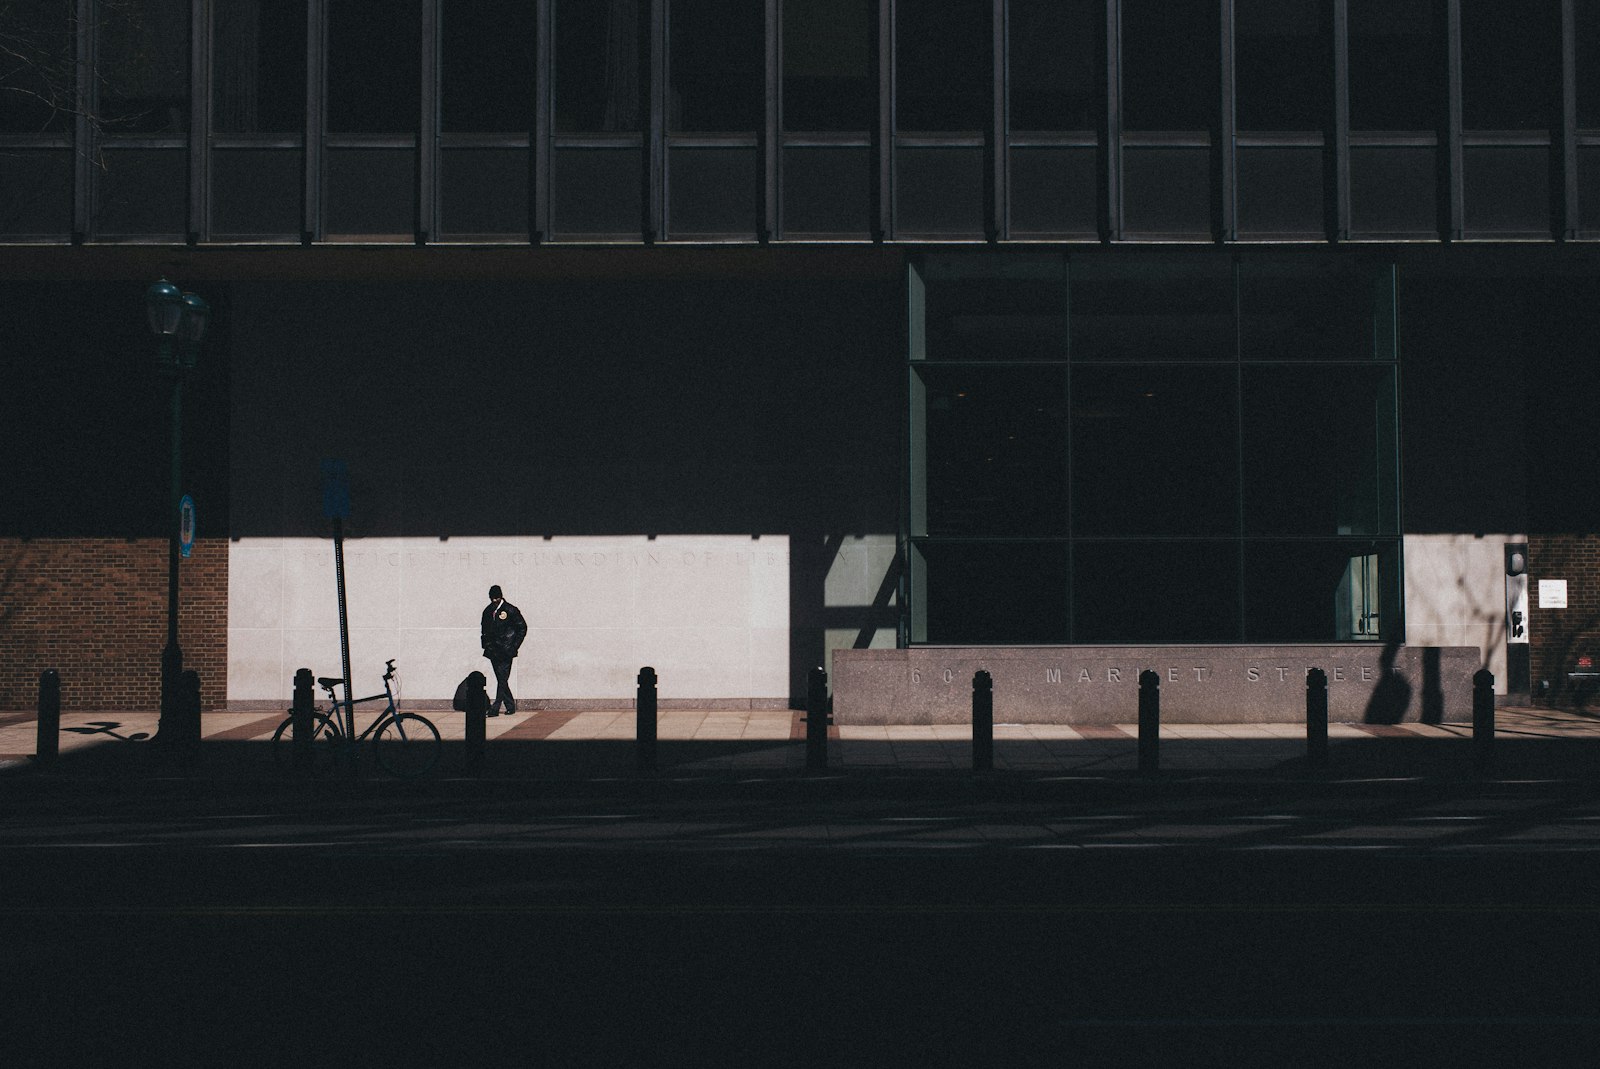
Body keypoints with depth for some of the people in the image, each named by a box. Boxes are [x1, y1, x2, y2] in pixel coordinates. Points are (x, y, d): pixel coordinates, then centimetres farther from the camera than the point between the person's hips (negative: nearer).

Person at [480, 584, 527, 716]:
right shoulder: (488, 611, 11)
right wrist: (486, 644, 11)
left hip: (506, 650, -5)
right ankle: (510, 706, 17)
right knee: (501, 679, 8)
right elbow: (485, 629, 24)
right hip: (493, 650, 5)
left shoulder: (510, 610, -4)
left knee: (502, 679, -12)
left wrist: (514, 646, -5)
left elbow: (522, 628, 0)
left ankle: (496, 707, -15)